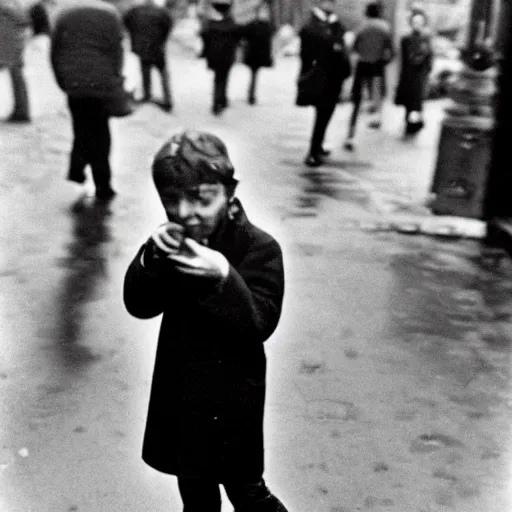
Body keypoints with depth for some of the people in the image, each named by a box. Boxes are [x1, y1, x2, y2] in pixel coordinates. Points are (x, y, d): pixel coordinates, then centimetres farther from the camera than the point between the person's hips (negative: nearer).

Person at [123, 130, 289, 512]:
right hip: (179, 388, 5)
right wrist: (151, 257, -25)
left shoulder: (259, 248, -19)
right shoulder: (173, 241, -4)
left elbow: (259, 325, -24)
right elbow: (139, 305, -7)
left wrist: (223, 277, -40)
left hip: (232, 395, -5)